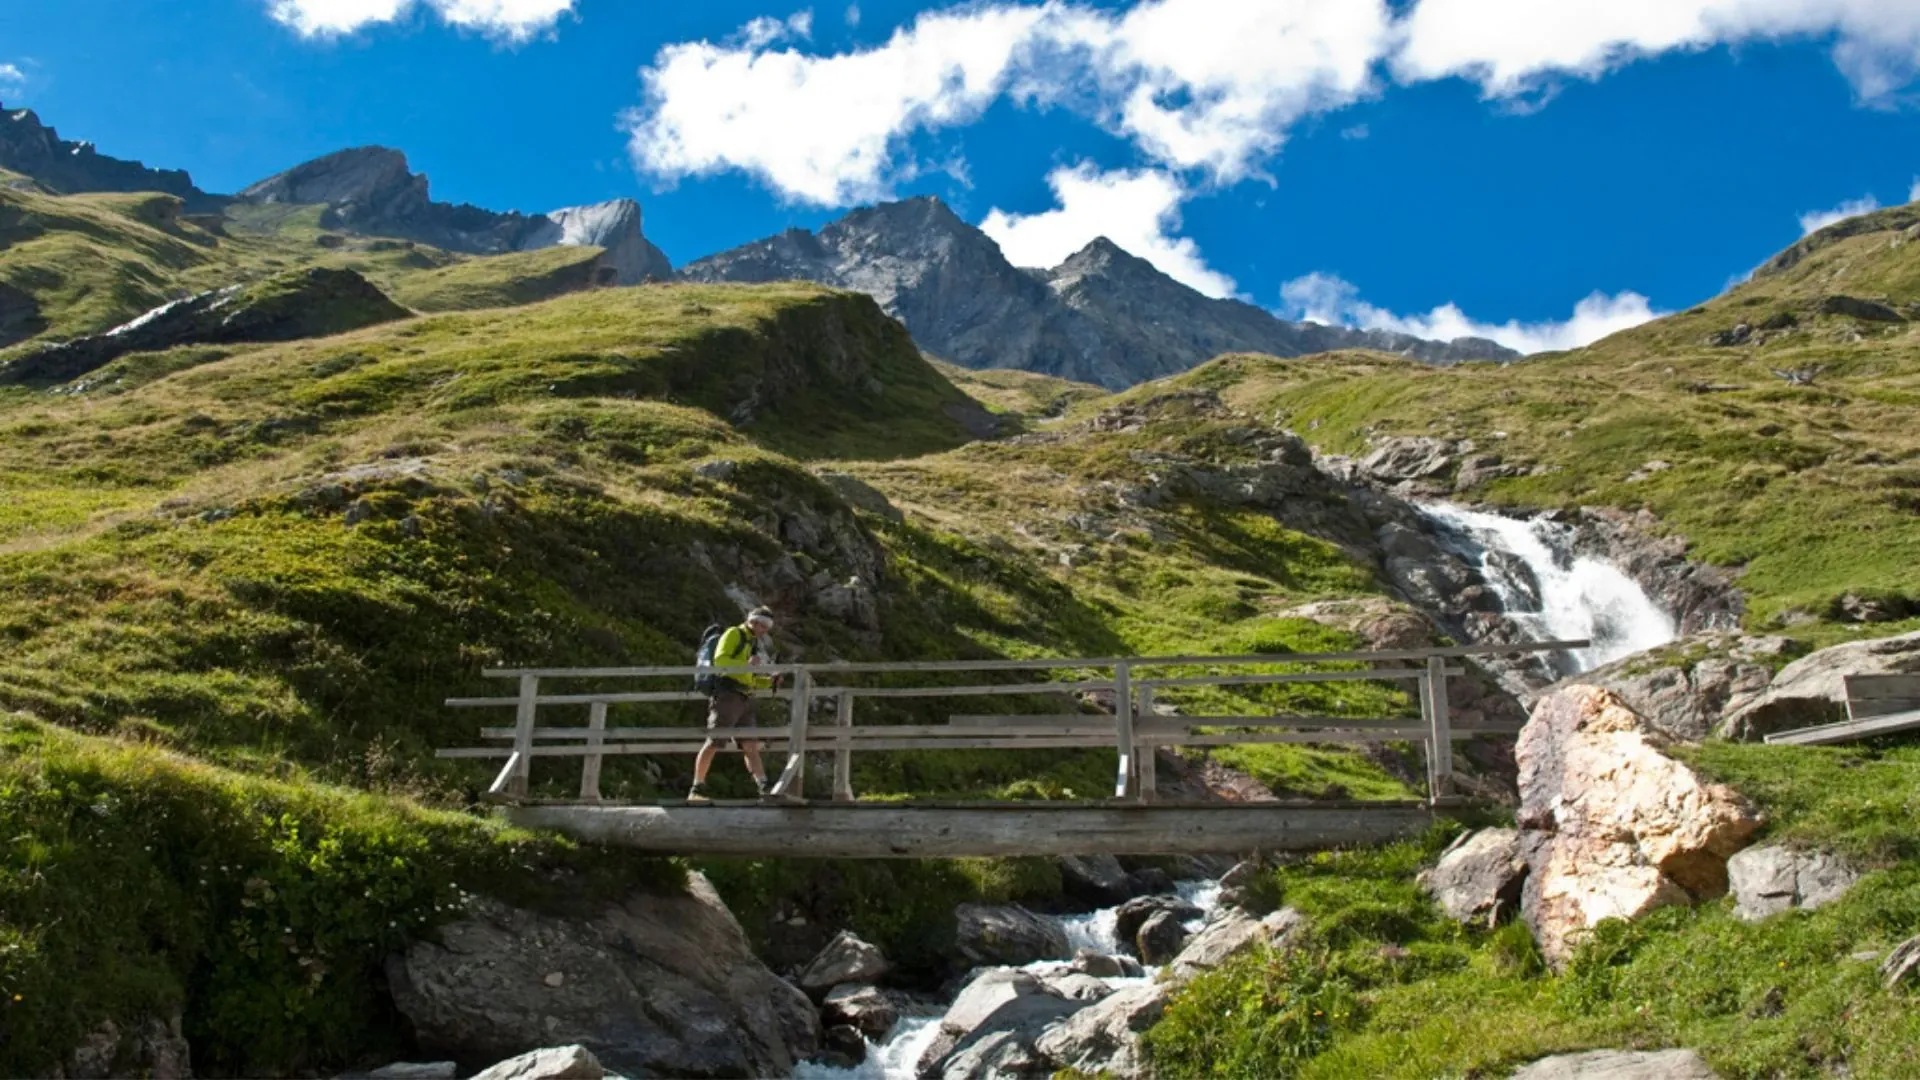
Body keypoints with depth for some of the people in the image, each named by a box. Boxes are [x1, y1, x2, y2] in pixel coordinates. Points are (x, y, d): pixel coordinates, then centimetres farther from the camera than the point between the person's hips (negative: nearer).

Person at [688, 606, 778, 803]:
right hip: (727, 696, -8)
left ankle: (764, 789, -1)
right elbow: (719, 659, -14)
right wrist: (747, 665, -22)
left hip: (744, 700, 8)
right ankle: (696, 790, -8)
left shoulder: (752, 644, 27)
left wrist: (769, 681, 13)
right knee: (712, 742, -9)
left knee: (751, 746, 3)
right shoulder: (734, 634, 1)